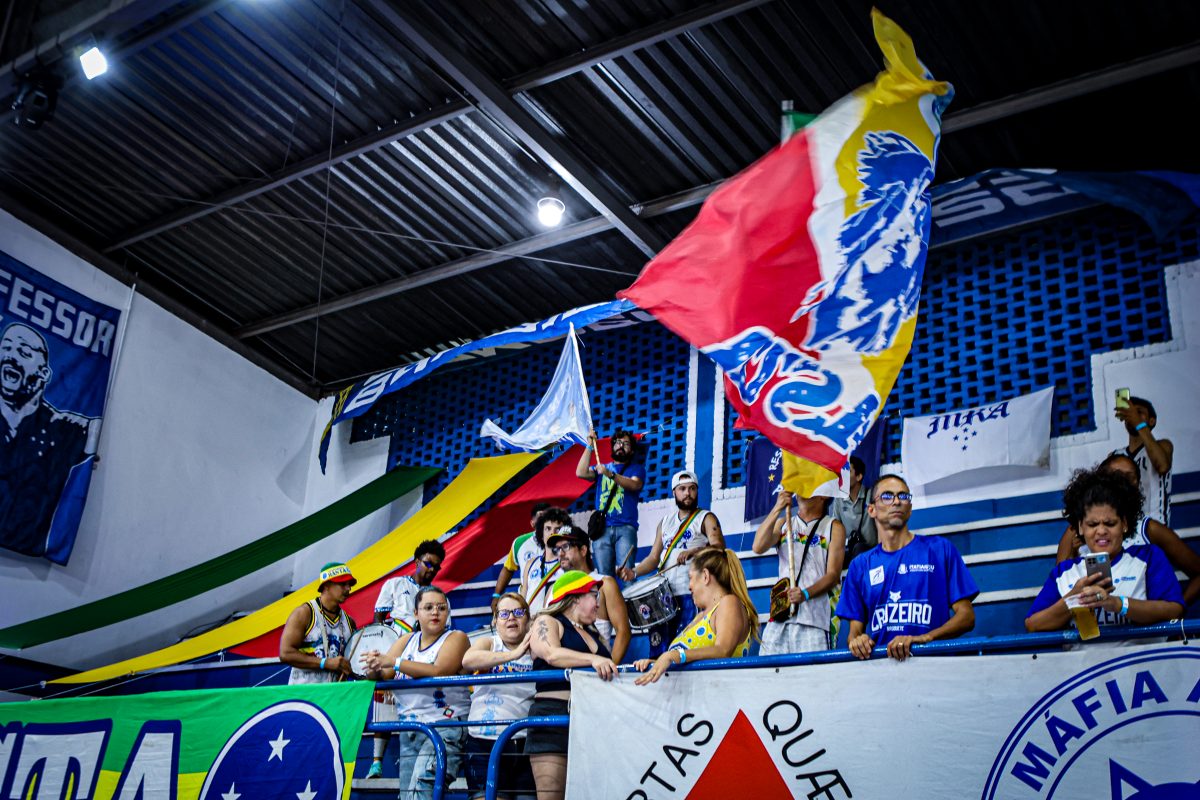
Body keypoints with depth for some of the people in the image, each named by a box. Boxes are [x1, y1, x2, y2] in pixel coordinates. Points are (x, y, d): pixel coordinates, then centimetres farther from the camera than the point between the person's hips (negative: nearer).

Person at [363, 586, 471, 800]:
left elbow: (438, 671, -19)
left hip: (445, 727, -6)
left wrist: (393, 662, -23)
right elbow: (382, 676, 3)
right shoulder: (406, 641, 14)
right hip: (409, 731, 6)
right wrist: (374, 668, -21)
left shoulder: (456, 638, -2)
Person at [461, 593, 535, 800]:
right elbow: (468, 660, -17)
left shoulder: (534, 650, 9)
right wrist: (513, 655, -25)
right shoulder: (488, 643, 5)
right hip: (485, 742, -2)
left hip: (525, 743, 2)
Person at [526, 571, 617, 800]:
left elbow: (608, 672, 23)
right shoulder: (547, 622, 6)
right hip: (554, 715, -7)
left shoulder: (592, 634, 27)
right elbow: (552, 654, -15)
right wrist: (593, 659, -28)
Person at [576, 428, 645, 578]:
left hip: (625, 528, -3)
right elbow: (581, 473, 7)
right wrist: (589, 446, 4)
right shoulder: (601, 468, 24)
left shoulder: (636, 469, 15)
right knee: (603, 575, -6)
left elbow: (634, 484, -7)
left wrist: (610, 474, -20)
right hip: (602, 528, 3)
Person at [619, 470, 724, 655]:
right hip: (664, 594, 5)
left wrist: (693, 551, -30)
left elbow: (719, 547, -12)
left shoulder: (706, 519, 4)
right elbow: (654, 557, 18)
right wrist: (634, 572, -1)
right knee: (658, 650, 3)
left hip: (691, 593, -5)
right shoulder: (666, 522, 20)